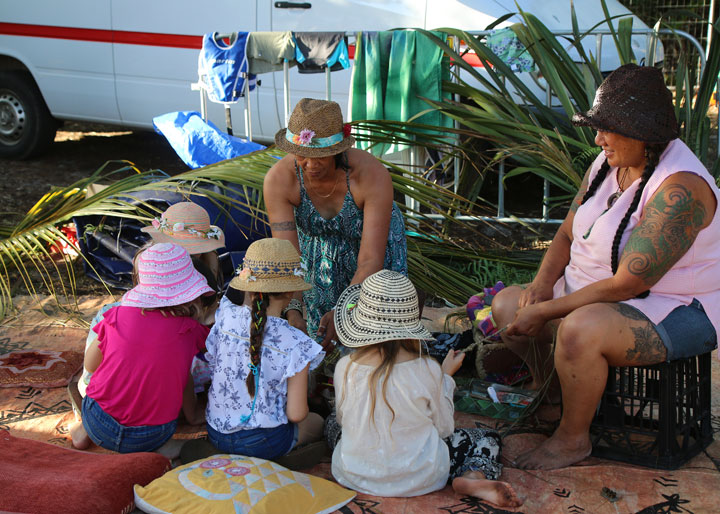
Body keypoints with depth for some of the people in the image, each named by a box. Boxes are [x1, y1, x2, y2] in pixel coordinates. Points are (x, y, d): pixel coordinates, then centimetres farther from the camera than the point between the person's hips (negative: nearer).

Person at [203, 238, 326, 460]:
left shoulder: (226, 317, -14)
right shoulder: (296, 344, -24)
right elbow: (296, 414, -18)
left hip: (216, 434, 5)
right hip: (263, 443, -5)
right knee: (316, 423, 29)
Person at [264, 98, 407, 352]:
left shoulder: (373, 174, -39)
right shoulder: (278, 179, -33)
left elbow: (371, 262, -39)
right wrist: (292, 313, -49)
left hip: (376, 243, -2)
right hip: (319, 248, 2)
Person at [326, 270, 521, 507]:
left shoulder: (345, 368, -14)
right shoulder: (427, 370, -19)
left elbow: (342, 418, 4)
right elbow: (444, 428, -6)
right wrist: (446, 376, 6)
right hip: (418, 479, -2)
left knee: (332, 424, 33)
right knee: (487, 439, 18)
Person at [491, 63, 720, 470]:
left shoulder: (679, 190, -27)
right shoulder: (607, 163, 1)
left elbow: (628, 284, -29)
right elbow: (568, 233, 10)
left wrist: (547, 311, -25)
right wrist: (543, 284, -9)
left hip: (676, 314, -9)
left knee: (579, 330, -36)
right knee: (507, 304, 1)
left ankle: (574, 437, -11)